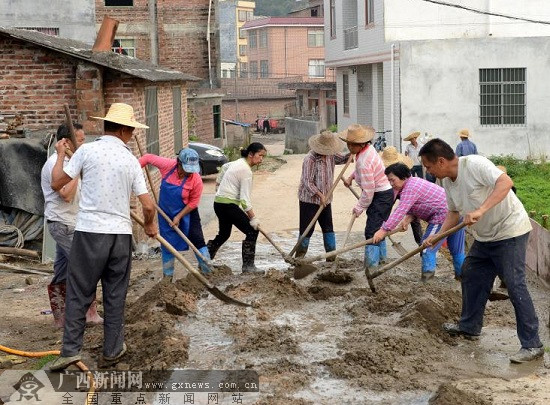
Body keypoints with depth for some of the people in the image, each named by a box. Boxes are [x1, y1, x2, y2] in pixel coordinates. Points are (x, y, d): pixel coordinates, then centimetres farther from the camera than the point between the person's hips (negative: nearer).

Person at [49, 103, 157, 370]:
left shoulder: (87, 150, -4)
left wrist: (61, 154, 16)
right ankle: (112, 351, 19)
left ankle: (70, 350, 2)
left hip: (89, 231, -2)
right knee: (115, 296, 11)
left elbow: (57, 183, 0)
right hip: (120, 234, 2)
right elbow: (148, 206, 1)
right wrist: (149, 226, 22)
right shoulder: (131, 160, 3)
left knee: (79, 293, 5)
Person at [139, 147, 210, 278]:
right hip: (166, 213, 2)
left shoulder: (196, 180, -25)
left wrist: (179, 217, -17)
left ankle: (208, 272, 10)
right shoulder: (167, 165, -23)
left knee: (198, 242, -2)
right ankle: (167, 276, 21)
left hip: (187, 213, -2)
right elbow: (148, 157, -7)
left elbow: (193, 203, -14)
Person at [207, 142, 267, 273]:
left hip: (219, 202, 10)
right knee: (252, 231, -5)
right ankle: (248, 266, -3)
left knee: (224, 234, 23)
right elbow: (245, 198, -21)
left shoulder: (238, 162, 11)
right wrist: (253, 218, -20)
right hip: (228, 205, -10)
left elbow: (224, 167, 32)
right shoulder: (246, 170, -18)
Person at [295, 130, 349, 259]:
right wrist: (320, 195, -25)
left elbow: (343, 158, 16)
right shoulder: (310, 159, -21)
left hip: (325, 199, 7)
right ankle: (299, 256, 9)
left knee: (328, 228, 11)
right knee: (307, 229, -3)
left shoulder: (330, 155, 1)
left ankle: (331, 256, 19)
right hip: (309, 200, -7)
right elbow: (307, 182, -22)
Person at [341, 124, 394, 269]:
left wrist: (359, 208, -12)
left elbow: (368, 191, -24)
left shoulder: (364, 162, -29)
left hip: (381, 196, -10)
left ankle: (371, 265, -11)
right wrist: (351, 176, 15)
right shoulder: (368, 148, 0)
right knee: (378, 228, 22)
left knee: (372, 231, -11)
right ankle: (381, 257, 36)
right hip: (385, 193, 10)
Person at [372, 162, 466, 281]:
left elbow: (400, 211, -24)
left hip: (443, 216, -11)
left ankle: (427, 274, -5)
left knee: (427, 246, -6)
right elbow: (414, 207, 15)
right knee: (457, 250, 18)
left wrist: (384, 230, -25)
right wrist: (408, 219, -5)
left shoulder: (410, 189, -17)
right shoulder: (413, 182, 17)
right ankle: (461, 274, 27)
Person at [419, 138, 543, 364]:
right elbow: (454, 213, 15)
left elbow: (505, 182, -33)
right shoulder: (448, 181, 5)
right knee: (471, 276, 17)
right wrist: (438, 236, 3)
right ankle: (469, 327, 34)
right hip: (484, 237, 10)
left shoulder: (474, 164, -23)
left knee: (515, 286, -11)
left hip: (509, 231, -10)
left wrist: (480, 210, -40)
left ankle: (532, 345, -7)